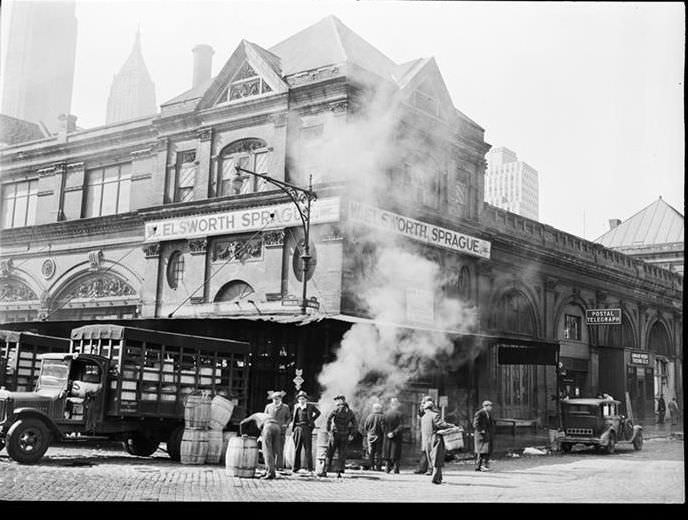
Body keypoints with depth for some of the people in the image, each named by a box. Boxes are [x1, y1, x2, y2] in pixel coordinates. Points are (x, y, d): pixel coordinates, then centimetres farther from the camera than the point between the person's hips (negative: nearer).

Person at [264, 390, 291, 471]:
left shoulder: (285, 407, 9)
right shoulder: (268, 406, 12)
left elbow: (289, 417, 19)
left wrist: (286, 424, 2)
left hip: (280, 430, -1)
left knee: (279, 449, -4)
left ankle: (280, 466, 0)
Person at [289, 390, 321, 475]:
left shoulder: (310, 406, 2)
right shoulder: (296, 407, 11)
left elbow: (318, 412, 18)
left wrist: (312, 420, 10)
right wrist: (292, 431, 13)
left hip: (306, 429, -3)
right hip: (297, 429, 3)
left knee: (308, 449, -5)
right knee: (297, 449, 5)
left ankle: (310, 469, -4)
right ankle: (296, 468, 11)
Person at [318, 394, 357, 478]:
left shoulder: (336, 409, -5)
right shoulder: (350, 412, 9)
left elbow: (328, 418, -17)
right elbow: (354, 424, 4)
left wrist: (328, 430, -11)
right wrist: (351, 434, 5)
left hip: (335, 434, -3)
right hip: (345, 436, 3)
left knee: (329, 453, 3)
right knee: (342, 454, 7)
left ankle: (324, 472, 2)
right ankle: (339, 473, -1)